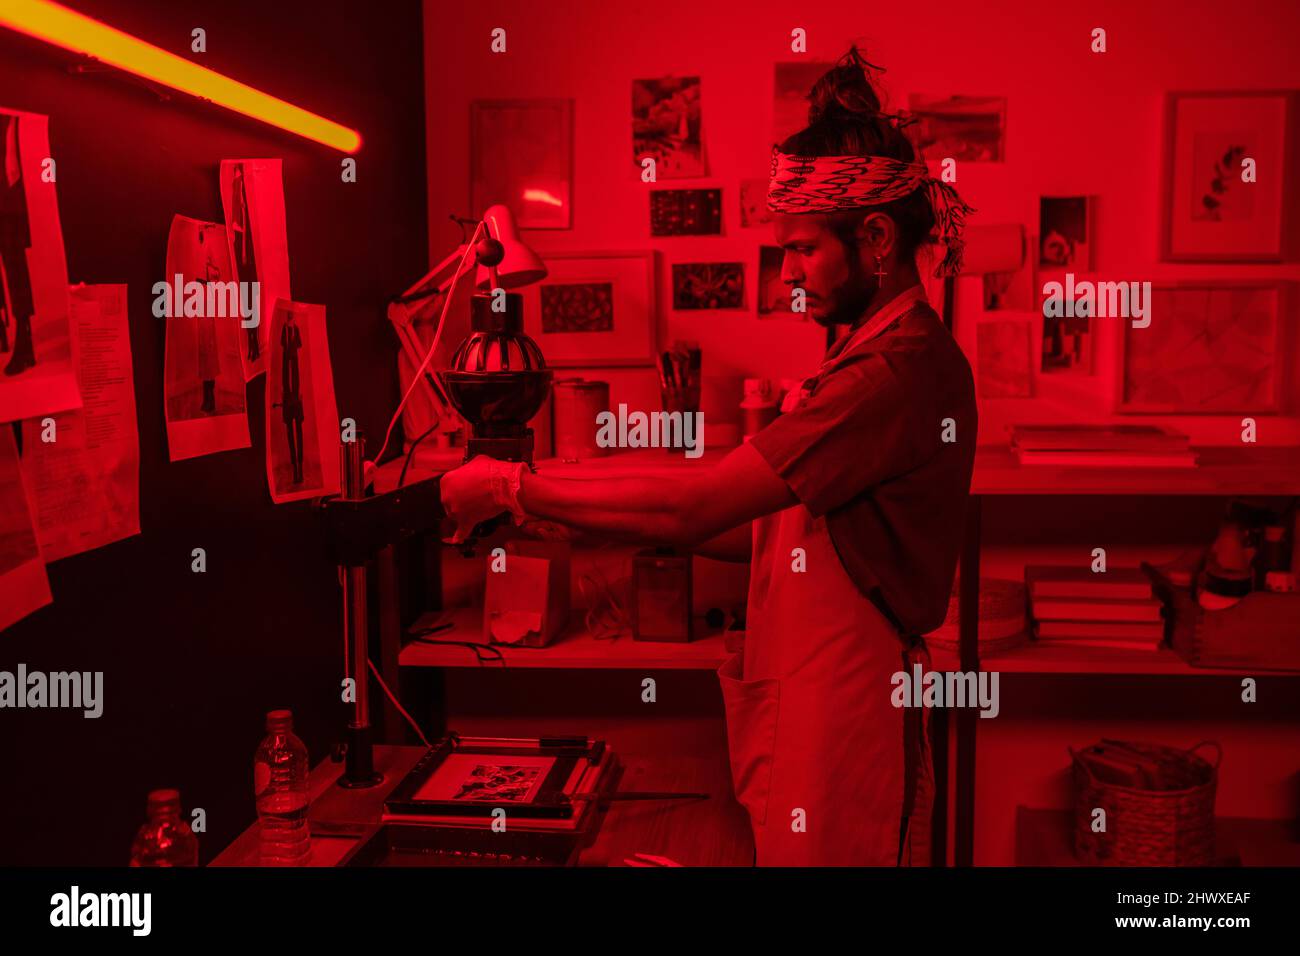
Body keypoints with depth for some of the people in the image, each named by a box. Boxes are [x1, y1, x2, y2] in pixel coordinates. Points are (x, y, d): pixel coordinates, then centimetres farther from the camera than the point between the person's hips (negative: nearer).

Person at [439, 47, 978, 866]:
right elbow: (768, 534, 11)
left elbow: (691, 510, -24)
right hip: (805, 706, 9)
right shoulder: (883, 355, 13)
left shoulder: (899, 370, -21)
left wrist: (517, 492, -13)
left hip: (838, 720, -9)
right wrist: (575, 513, 3)